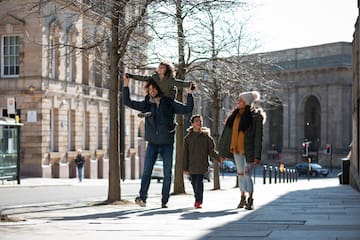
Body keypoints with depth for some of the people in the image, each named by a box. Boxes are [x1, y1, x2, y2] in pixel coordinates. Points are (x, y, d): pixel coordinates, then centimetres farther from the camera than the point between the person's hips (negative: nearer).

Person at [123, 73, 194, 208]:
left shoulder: (169, 103, 0)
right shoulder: (146, 104, 6)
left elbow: (187, 109, -3)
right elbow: (128, 102, 6)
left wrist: (190, 94, -13)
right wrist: (126, 86, -2)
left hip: (167, 144, -1)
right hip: (152, 144, 1)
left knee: (167, 174, 2)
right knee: (146, 171, -11)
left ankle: (164, 200, 9)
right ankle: (142, 198, -13)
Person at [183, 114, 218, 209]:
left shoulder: (206, 136, 3)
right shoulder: (188, 137, 6)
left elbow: (211, 151, 7)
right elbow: (185, 154, 7)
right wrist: (185, 168, 5)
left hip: (202, 165, -2)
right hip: (192, 165, 2)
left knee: (199, 182, -12)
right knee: (194, 183, 6)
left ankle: (199, 201, -5)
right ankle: (197, 199, 24)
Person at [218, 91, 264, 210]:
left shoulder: (255, 116, -8)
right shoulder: (234, 115, 8)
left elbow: (258, 137, -11)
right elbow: (227, 133, 11)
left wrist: (257, 156, -16)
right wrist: (222, 151, 11)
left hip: (248, 150, -6)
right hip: (236, 149, 6)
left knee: (247, 174, -11)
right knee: (240, 174, 13)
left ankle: (250, 200, -3)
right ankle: (242, 198, 24)